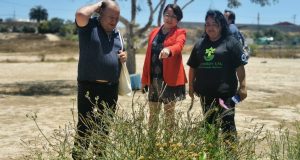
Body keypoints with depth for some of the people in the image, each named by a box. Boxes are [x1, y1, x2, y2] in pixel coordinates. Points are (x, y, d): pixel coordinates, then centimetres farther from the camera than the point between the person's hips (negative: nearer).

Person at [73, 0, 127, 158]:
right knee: (85, 125, -4)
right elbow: (81, 14, -28)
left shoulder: (117, 34, 13)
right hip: (89, 85, -6)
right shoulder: (88, 26, -6)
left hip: (111, 87, 6)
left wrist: (124, 56, 2)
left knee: (105, 125, 15)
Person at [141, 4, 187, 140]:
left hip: (170, 79, -4)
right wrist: (144, 79, 9)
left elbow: (178, 46, -24)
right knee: (153, 113, 9)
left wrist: (168, 50, -47)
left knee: (169, 112, 4)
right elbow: (148, 56, 12)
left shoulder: (180, 33, -1)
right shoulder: (154, 32, 12)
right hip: (153, 78, 4)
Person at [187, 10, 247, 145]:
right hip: (205, 92, 5)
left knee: (227, 123, -5)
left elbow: (239, 66, -6)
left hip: (226, 92, -5)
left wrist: (242, 86, -10)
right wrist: (191, 86, 13)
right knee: (209, 123, 14)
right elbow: (193, 67, 15)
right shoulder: (200, 44, 12)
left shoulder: (231, 42, -2)